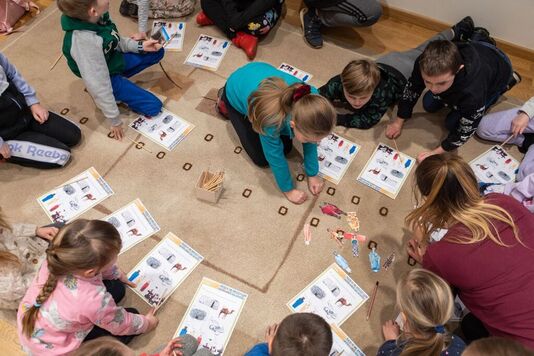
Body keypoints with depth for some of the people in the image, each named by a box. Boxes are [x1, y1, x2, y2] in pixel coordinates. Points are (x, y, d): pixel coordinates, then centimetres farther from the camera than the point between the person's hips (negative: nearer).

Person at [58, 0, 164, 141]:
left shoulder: (96, 16, -19)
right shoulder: (84, 41, -40)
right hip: (109, 78, -7)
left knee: (157, 52, 13)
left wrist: (139, 46, -6)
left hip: (115, 59, 7)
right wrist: (115, 120, -23)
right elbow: (98, 85, -32)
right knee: (154, 106, -9)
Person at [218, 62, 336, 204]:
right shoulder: (271, 119, -46)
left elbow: (310, 143, -15)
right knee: (262, 159, 4)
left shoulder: (311, 100, -33)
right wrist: (288, 189, -14)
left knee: (286, 148, 5)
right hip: (236, 91, -4)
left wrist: (312, 174, -7)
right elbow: (275, 156, -28)